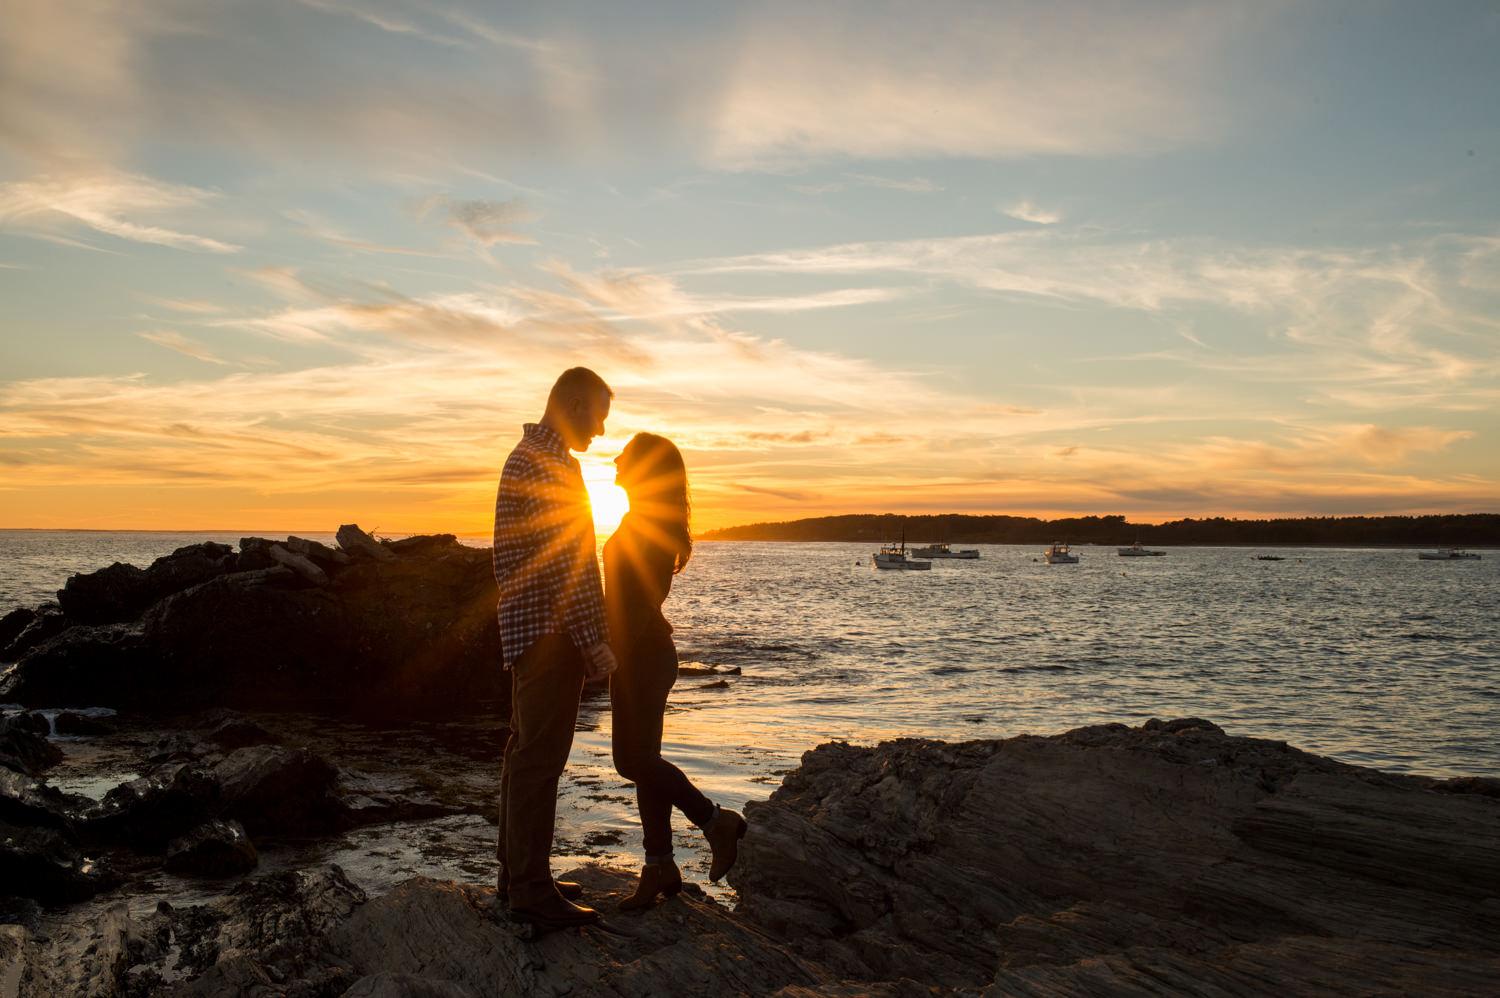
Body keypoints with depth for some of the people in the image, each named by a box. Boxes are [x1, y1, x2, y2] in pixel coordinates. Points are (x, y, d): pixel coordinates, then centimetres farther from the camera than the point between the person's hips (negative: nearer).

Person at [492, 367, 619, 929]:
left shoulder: (528, 456, 19)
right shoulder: (547, 463, -15)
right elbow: (568, 565, -20)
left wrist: (591, 636, 23)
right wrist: (595, 642, -18)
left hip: (530, 630, 11)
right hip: (551, 630, -11)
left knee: (527, 750, 14)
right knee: (540, 757, -6)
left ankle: (517, 874, 24)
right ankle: (531, 890, 0)